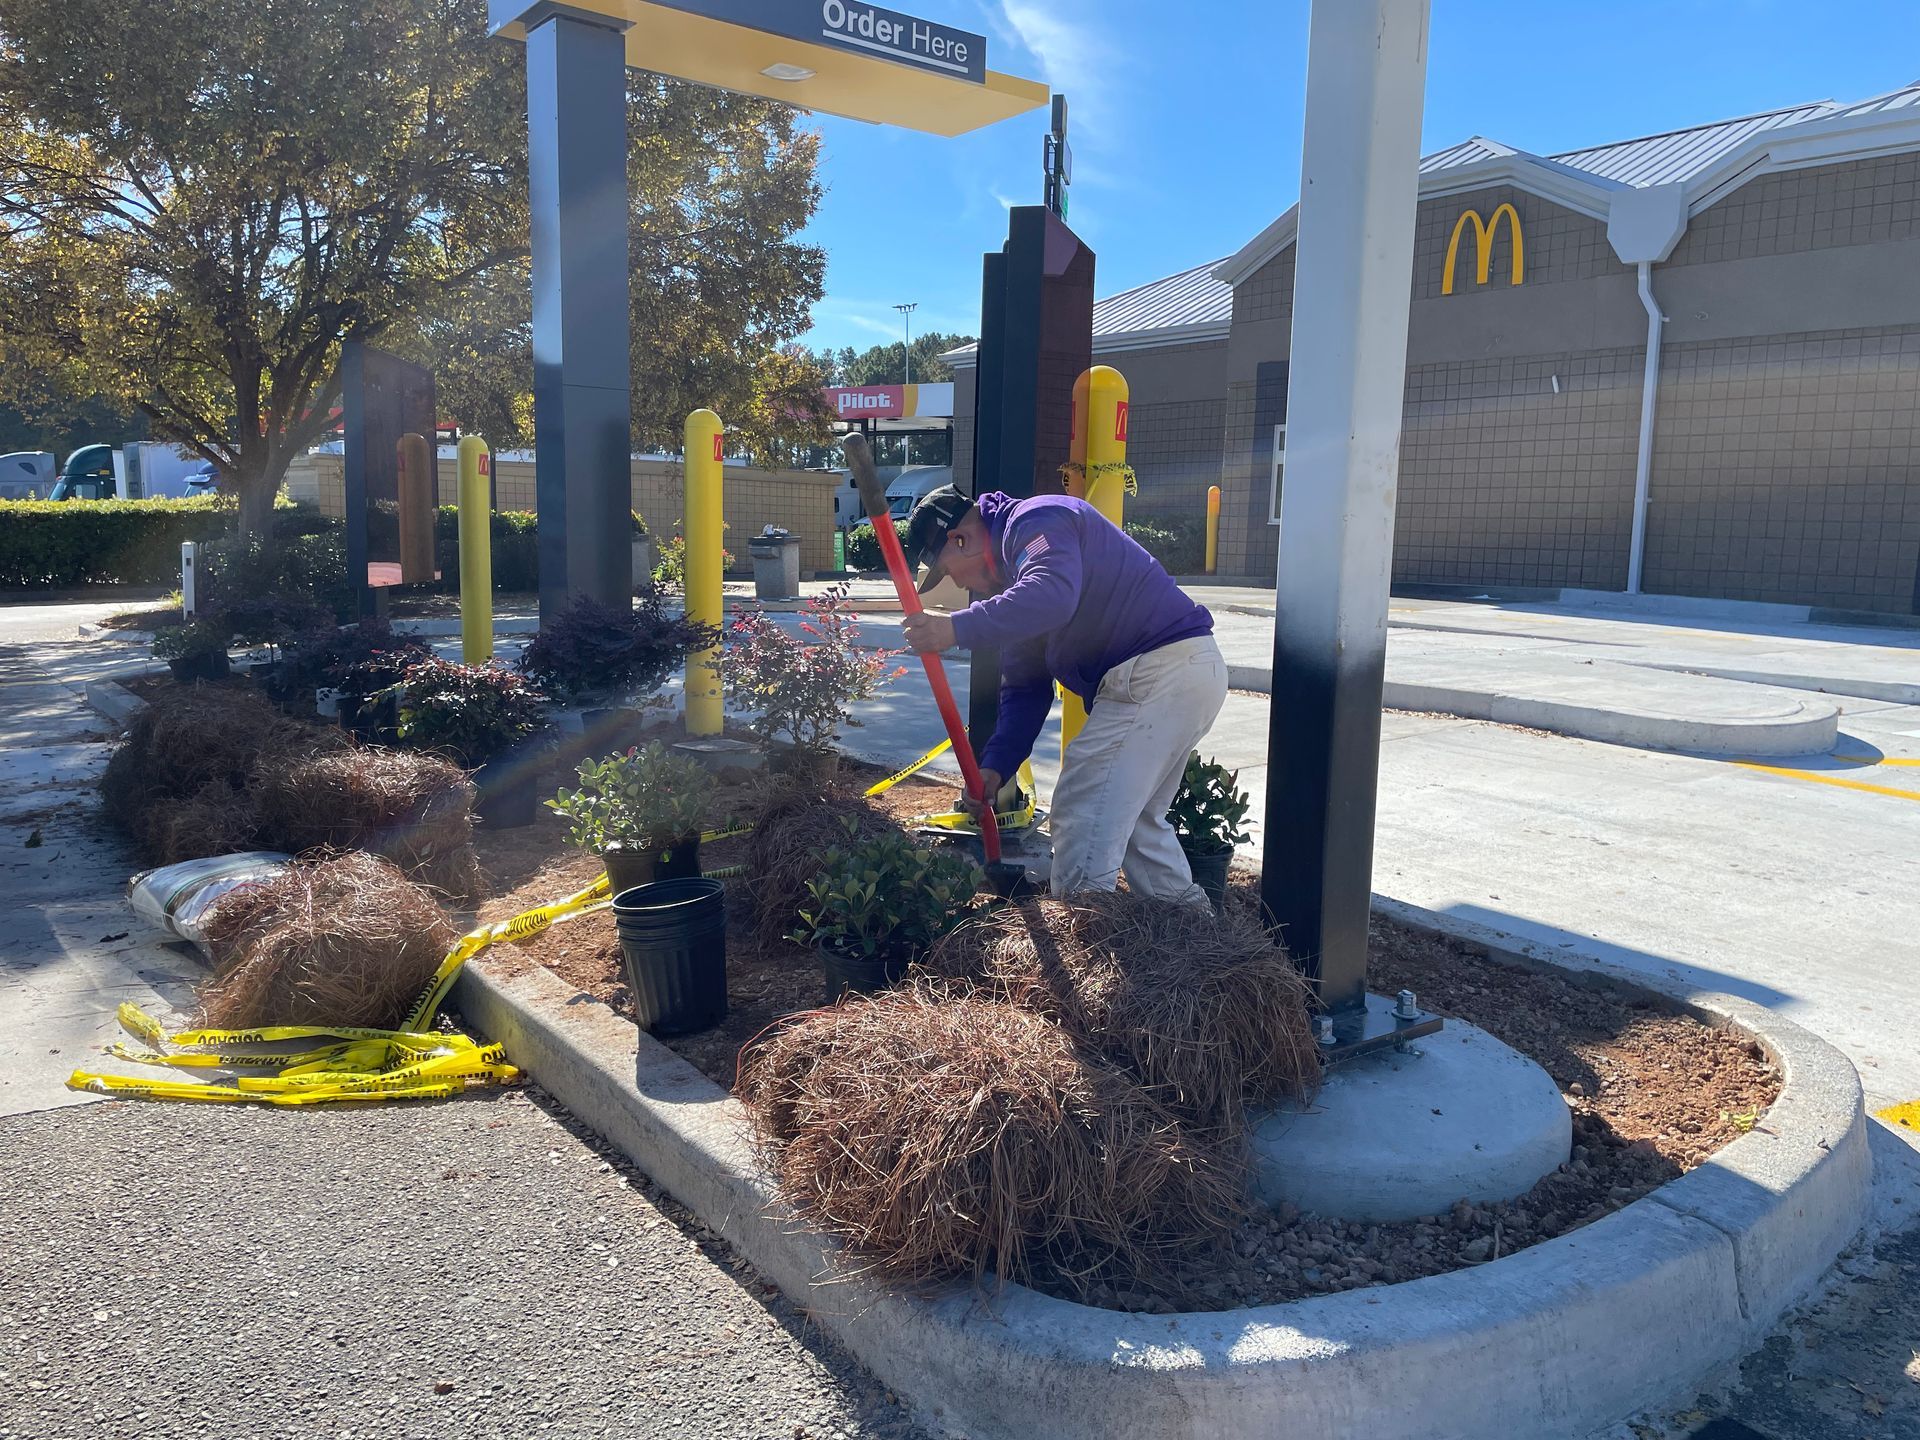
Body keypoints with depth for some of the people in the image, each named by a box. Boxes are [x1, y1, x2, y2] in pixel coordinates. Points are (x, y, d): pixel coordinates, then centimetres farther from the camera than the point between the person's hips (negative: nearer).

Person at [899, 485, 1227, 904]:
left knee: (1083, 818, -11)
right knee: (1134, 819, 21)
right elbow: (1025, 685, 17)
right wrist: (995, 765, 6)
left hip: (1157, 671, -11)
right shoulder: (1011, 557, 20)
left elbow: (1051, 595, -35)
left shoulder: (1036, 522, -11)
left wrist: (958, 629, -33)